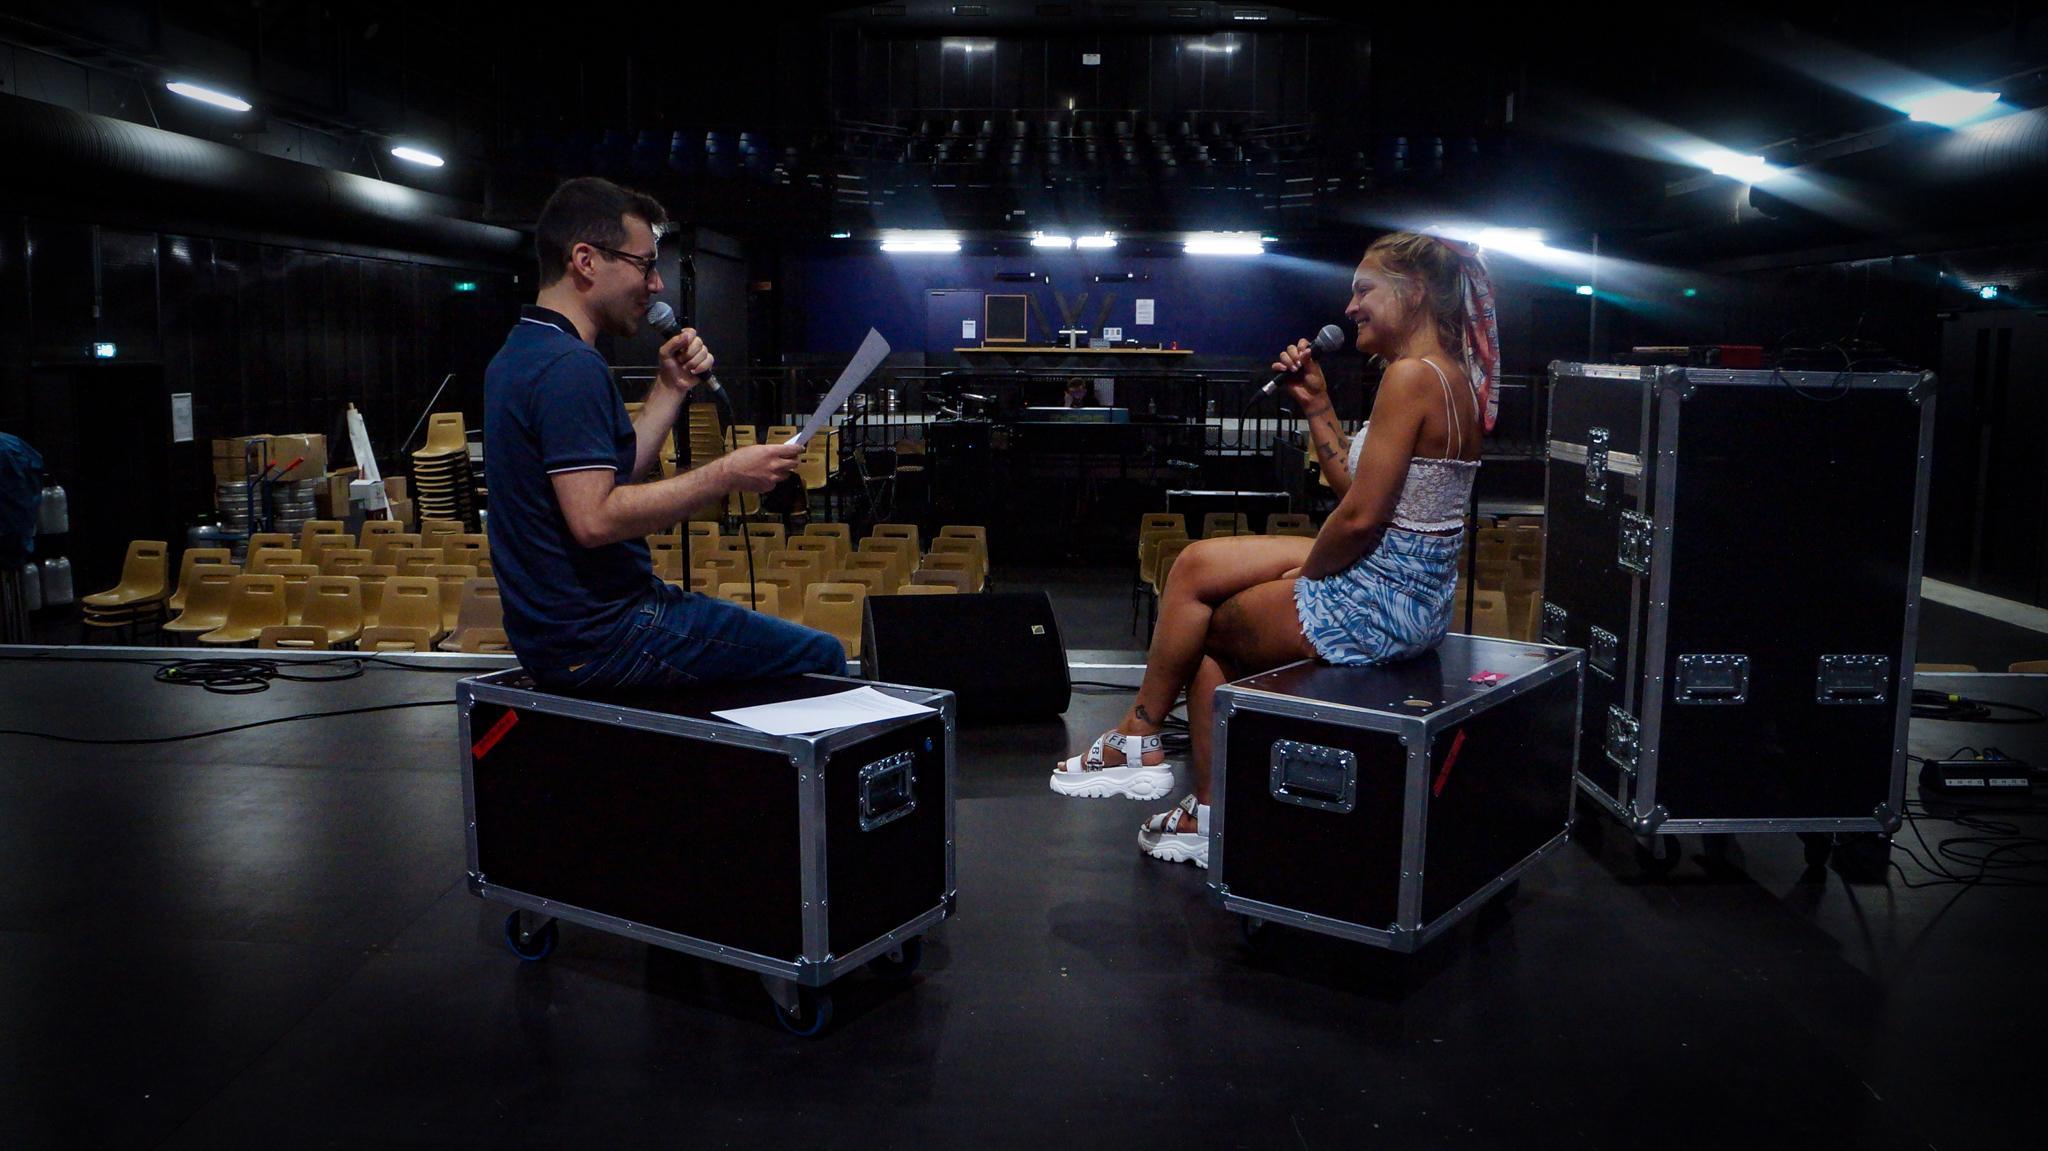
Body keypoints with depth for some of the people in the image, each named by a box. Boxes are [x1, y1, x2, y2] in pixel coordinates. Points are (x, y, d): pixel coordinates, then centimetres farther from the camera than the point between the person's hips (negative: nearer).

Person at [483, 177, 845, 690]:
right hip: (600, 639, -11)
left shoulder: (520, 353, 13)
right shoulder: (571, 367, -21)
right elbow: (595, 517, -28)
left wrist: (671, 388, 11)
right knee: (819, 656, -4)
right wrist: (726, 475, -23)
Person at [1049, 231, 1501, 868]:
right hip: (1407, 586, 10)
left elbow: (1360, 516, -23)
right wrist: (1316, 405, 9)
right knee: (1197, 564, 12)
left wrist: (1301, 575, -6)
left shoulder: (1411, 375, -20)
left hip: (1379, 601, -10)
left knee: (1205, 624, 5)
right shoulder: (1450, 374, 12)